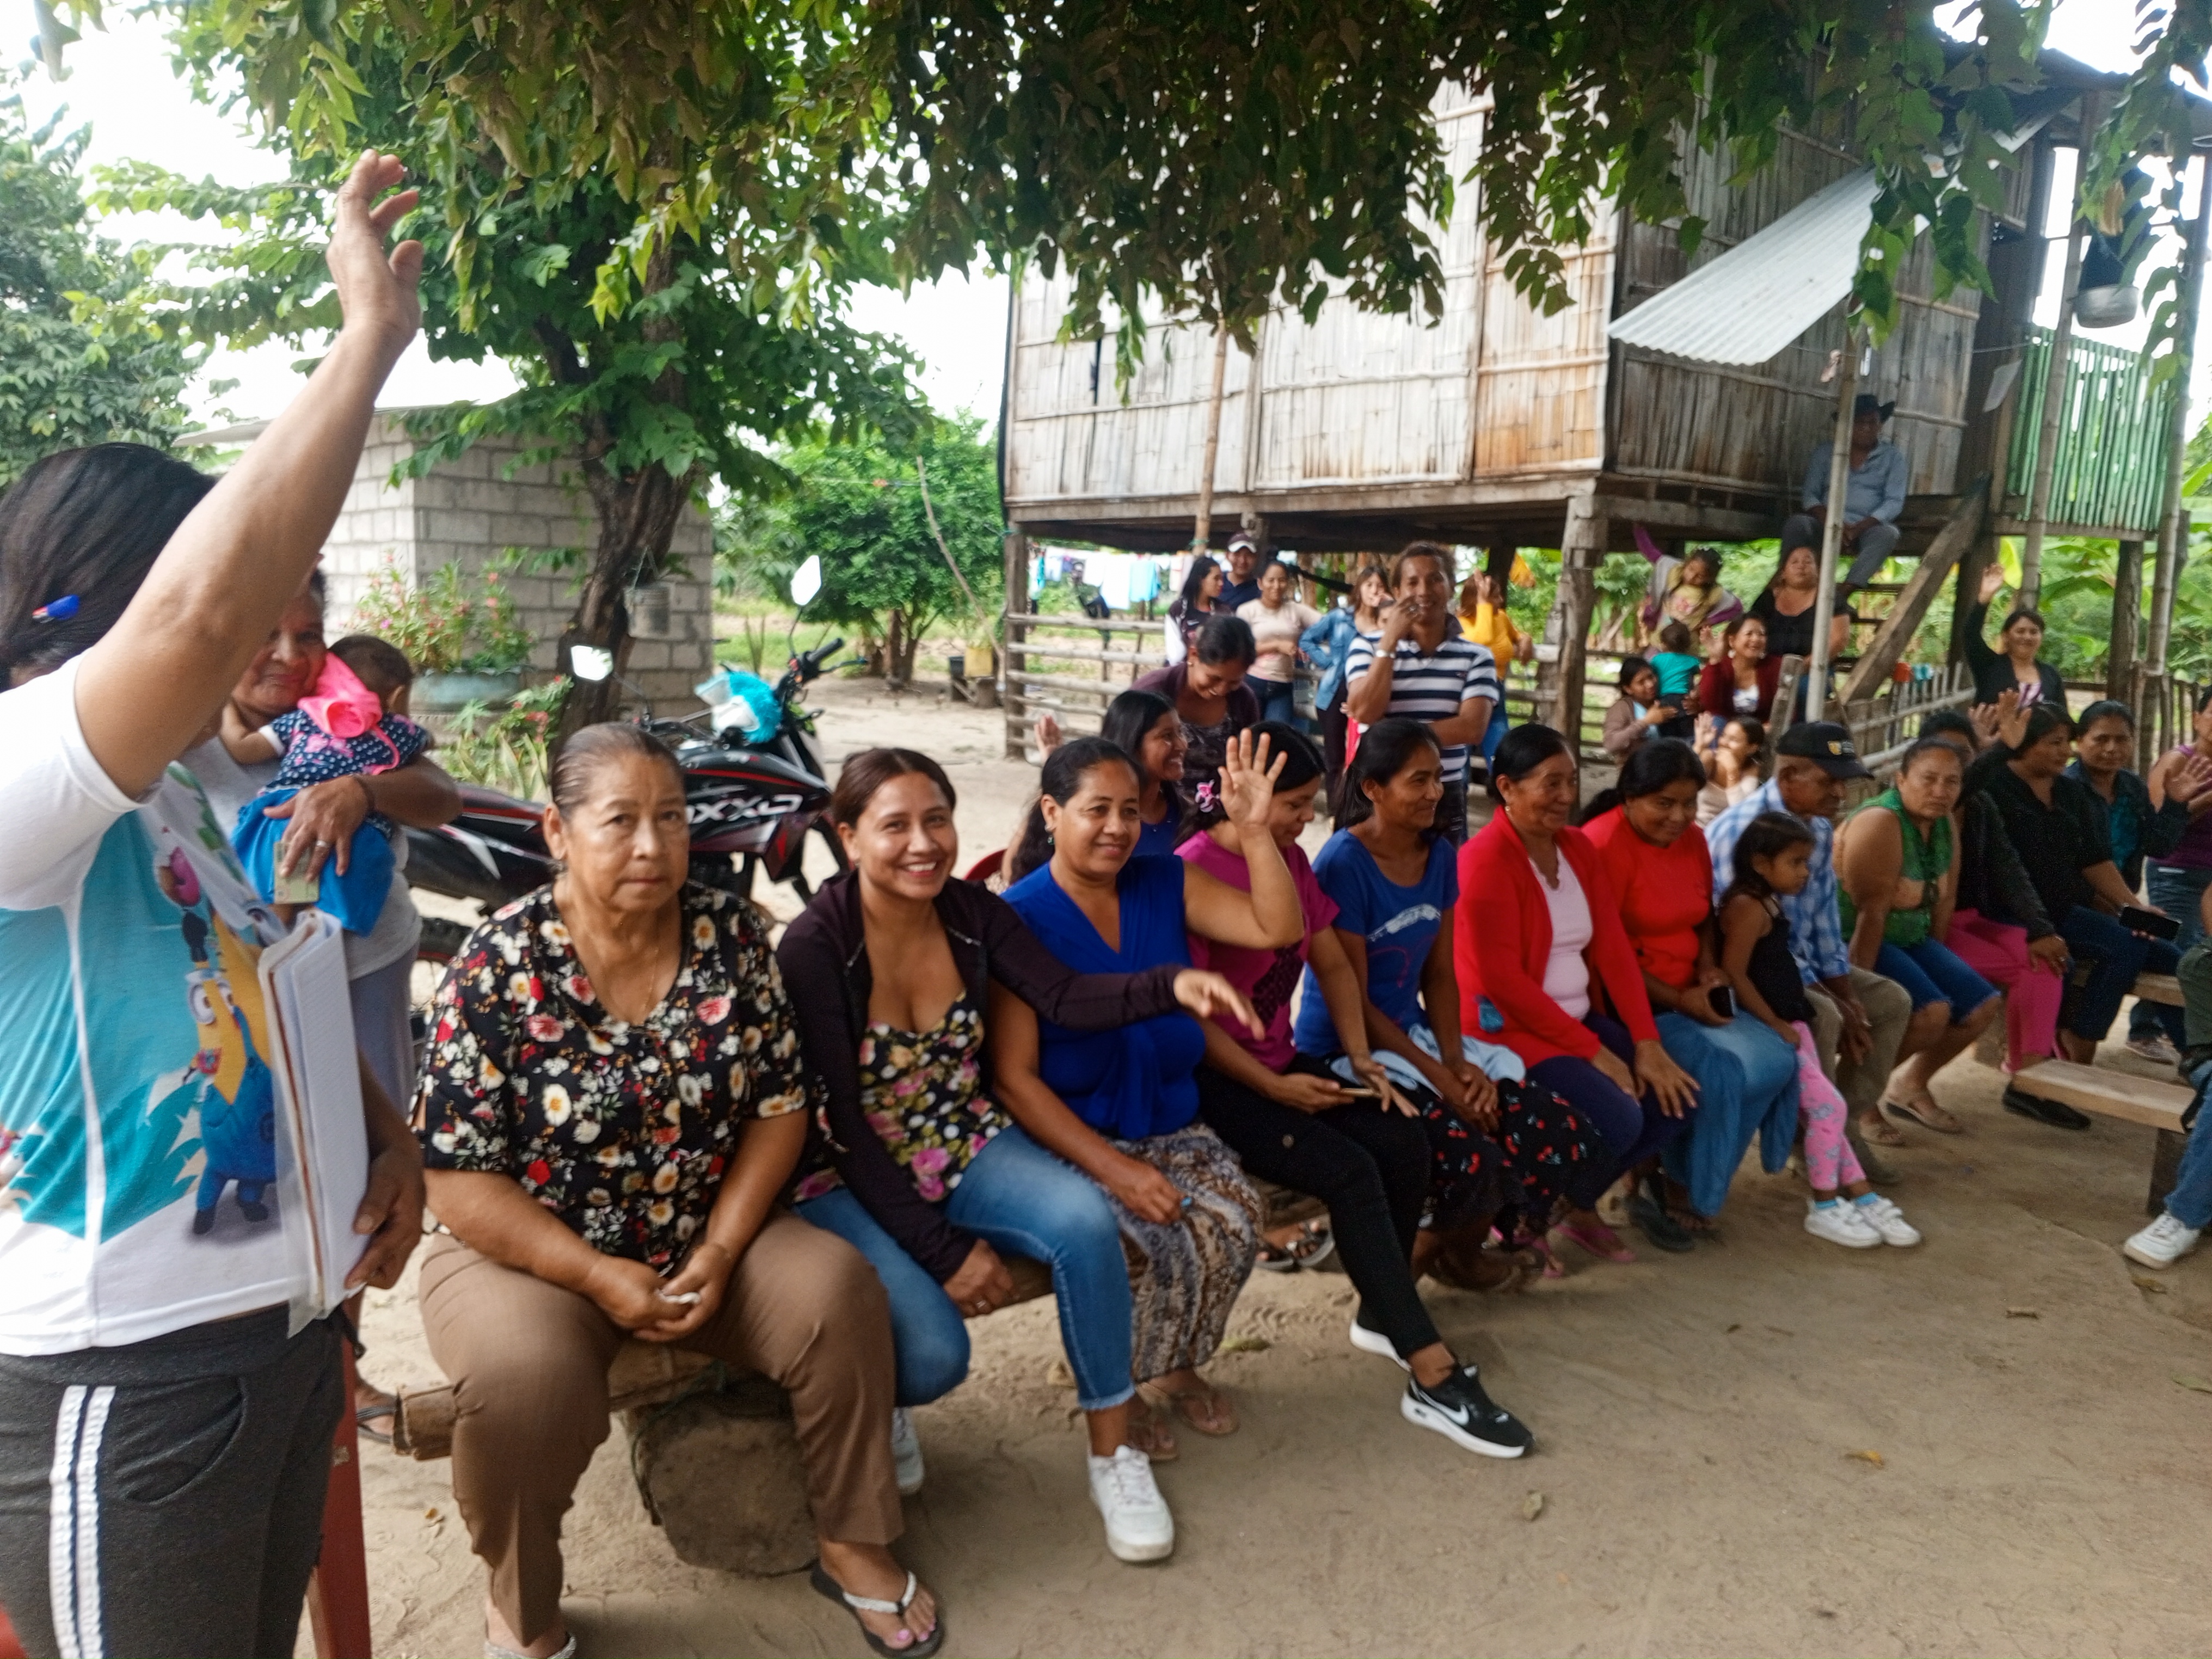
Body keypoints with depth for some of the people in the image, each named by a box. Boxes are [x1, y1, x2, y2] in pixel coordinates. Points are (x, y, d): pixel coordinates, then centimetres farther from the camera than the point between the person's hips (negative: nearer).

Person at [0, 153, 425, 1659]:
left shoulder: (169, 785, 9)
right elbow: (205, 608, -38)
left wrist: (385, 1128, 8)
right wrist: (371, 337, -30)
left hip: (274, 1321, 9)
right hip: (121, 1377, -9)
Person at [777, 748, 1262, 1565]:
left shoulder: (972, 912, -4)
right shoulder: (813, 947, -20)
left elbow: (1067, 997, -12)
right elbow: (842, 1127, -20)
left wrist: (1171, 985, -32)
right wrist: (945, 1253, -22)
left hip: (965, 1145, 5)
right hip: (851, 1179, -4)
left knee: (1085, 1220, -24)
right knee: (932, 1352, -26)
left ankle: (1113, 1456, -4)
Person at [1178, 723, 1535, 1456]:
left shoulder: (1292, 859, 9)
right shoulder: (1193, 871, -17)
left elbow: (1333, 964, 12)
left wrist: (1361, 1058, -2)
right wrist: (1274, 1089, -18)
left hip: (1281, 1061, 8)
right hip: (1214, 1079, -8)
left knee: (1404, 1140, -13)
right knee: (1349, 1170, -24)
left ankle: (1381, 1312, 8)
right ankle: (1432, 1376, -17)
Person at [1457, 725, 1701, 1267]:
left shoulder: (1578, 847, 8)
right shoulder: (1486, 860, -17)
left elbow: (1613, 948, 4)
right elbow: (1503, 981, -20)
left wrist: (1646, 1043, -5)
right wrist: (1592, 1050, -16)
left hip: (1578, 1020, 8)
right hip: (1507, 1029, -8)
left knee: (1673, 1098, -5)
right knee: (1617, 1120, -23)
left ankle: (1578, 1205, 16)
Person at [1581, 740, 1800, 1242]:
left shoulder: (1692, 838, 8)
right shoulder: (1603, 844, -17)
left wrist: (1708, 967, 1)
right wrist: (1677, 1000, -17)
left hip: (1688, 998, 8)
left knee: (1775, 1061, -10)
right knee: (1719, 1072, -25)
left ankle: (1685, 1186, 3)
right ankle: (1685, 1192, 0)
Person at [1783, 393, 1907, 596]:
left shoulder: (1893, 456, 12)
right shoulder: (1825, 453, 15)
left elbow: (1894, 502, 0)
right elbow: (1810, 495, 6)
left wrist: (1857, 529, -17)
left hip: (1867, 529, 0)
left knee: (1887, 533, -35)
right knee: (1797, 522, -32)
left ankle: (1844, 590, -50)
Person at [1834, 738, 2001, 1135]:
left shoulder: (1945, 826, 6)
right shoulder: (1880, 823, -22)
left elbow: (1945, 900, 9)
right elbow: (1871, 913, -25)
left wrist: (1939, 963, 6)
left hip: (1910, 938, 10)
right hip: (1854, 941, -10)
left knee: (1982, 1005, 8)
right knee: (1932, 1011, -26)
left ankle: (1911, 1086, 25)